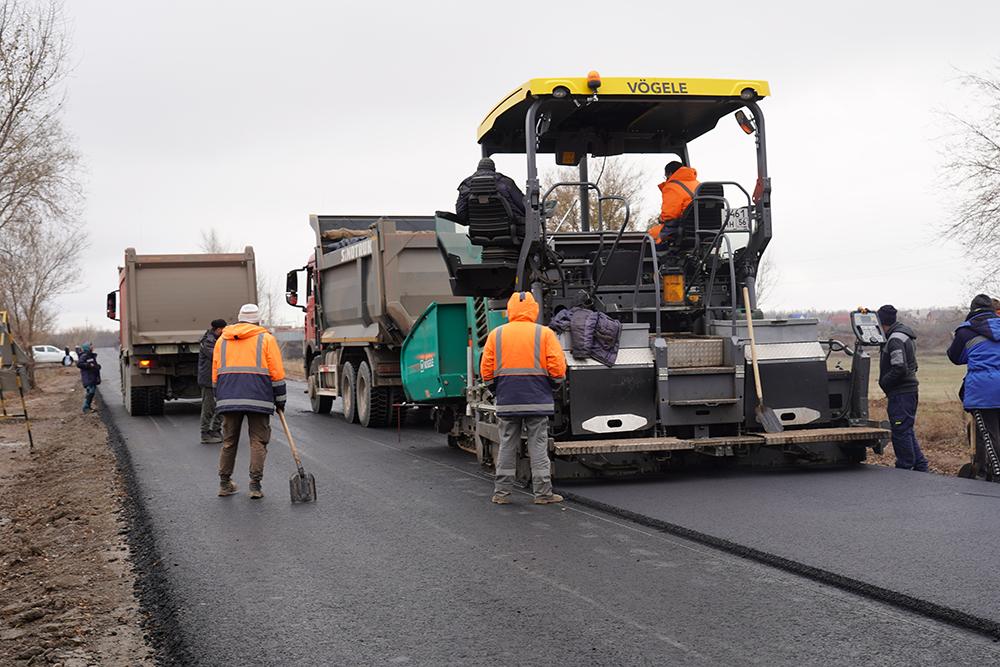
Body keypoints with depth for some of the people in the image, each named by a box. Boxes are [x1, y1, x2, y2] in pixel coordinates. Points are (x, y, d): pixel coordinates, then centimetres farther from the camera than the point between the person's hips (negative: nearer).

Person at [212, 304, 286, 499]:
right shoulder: (266, 339, 5)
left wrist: (219, 400, 24)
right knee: (258, 441, 2)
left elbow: (215, 374, 17)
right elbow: (276, 373, 1)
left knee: (229, 441, 12)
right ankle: (255, 485, -3)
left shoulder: (222, 340, 16)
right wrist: (280, 400, 8)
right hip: (258, 399, -3)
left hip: (229, 398, 3)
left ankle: (224, 484, 18)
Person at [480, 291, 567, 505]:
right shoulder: (545, 333, -1)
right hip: (537, 400, -2)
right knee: (538, 446, 2)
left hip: (507, 401, 2)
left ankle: (502, 493, 11)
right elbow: (558, 367, -5)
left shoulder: (496, 334, 5)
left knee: (507, 446, 8)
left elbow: (486, 370, 5)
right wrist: (550, 386, 13)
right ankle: (542, 493, 3)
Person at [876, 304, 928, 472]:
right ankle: (920, 466, 17)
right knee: (906, 431, 15)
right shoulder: (905, 336, 18)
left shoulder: (895, 339, -15)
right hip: (910, 389, 10)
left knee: (900, 431, -4)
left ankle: (904, 467, 1)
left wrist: (883, 383, -10)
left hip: (900, 393, -10)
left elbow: (900, 369, -24)